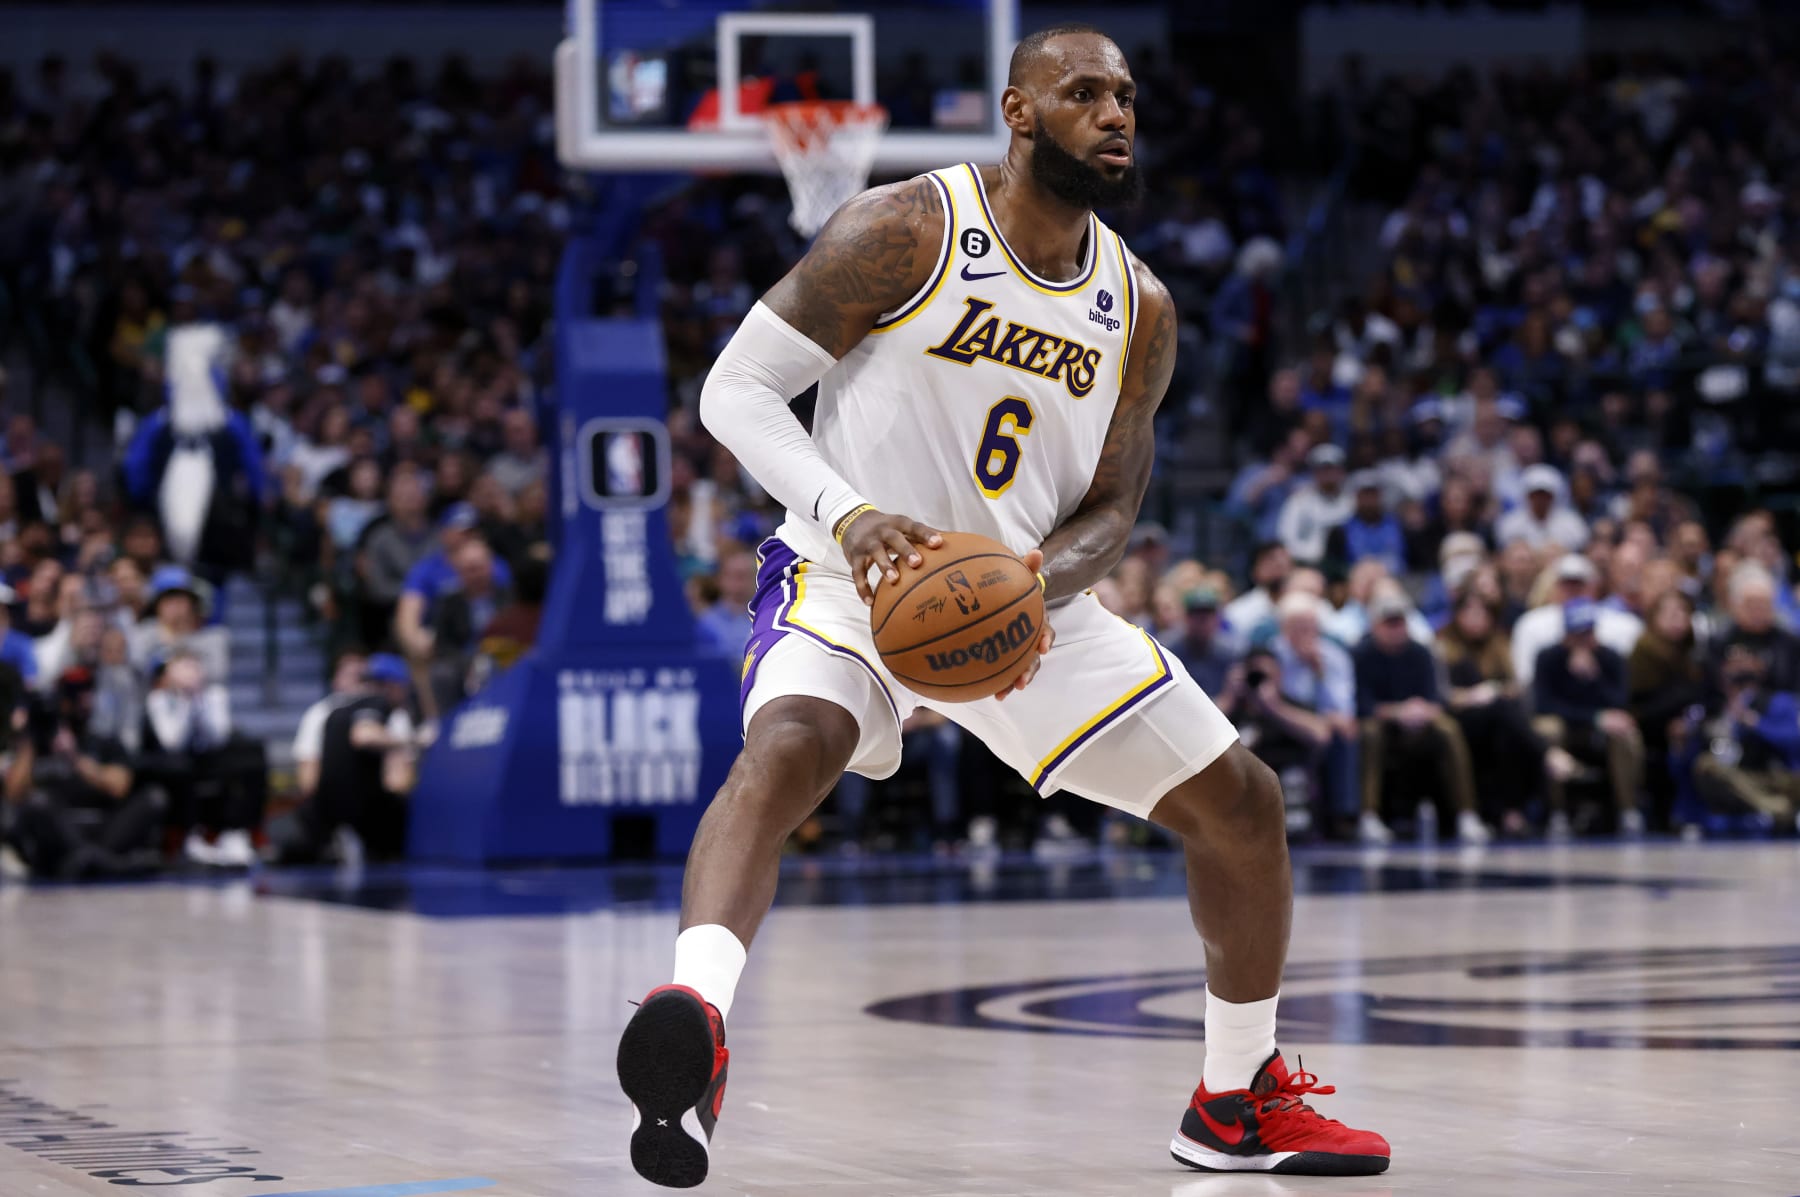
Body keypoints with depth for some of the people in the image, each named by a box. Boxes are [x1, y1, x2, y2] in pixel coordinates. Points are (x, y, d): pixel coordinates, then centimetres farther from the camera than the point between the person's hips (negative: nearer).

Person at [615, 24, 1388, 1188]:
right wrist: (850, 515, -30)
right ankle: (693, 1024, -57)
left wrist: (1038, 587, -18)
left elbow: (1110, 509, 6)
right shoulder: (907, 231, -14)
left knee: (1240, 800, 5)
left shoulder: (1139, 309, 1)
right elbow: (738, 388, -14)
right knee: (787, 746, -37)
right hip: (861, 578, -6)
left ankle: (1239, 1103, 22)